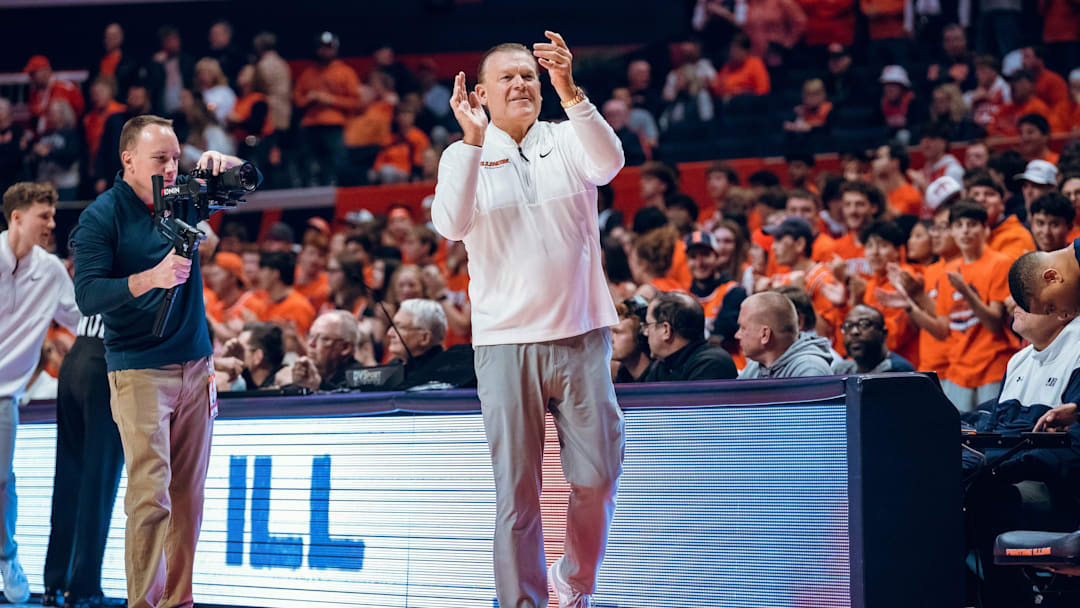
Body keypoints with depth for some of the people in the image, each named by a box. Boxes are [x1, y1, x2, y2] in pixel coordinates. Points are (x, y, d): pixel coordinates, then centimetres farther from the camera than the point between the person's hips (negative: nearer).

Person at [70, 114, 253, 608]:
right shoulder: (101, 217, -7)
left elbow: (250, 179, 14)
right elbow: (88, 296, -15)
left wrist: (220, 163, -10)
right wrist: (151, 277, -30)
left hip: (195, 364, 5)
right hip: (139, 370, -5)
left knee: (189, 495, 5)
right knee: (150, 494, -12)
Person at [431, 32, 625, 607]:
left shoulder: (567, 139, 7)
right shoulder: (464, 155, 5)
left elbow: (609, 161, -16)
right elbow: (450, 224, -13)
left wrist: (569, 90, -28)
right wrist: (472, 140, -22)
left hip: (582, 333, 1)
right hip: (505, 340, -1)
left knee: (596, 477, 3)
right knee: (517, 488, -1)